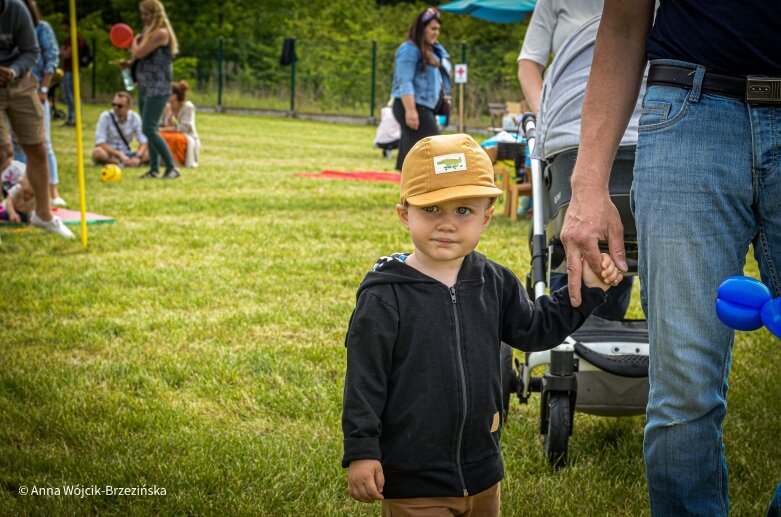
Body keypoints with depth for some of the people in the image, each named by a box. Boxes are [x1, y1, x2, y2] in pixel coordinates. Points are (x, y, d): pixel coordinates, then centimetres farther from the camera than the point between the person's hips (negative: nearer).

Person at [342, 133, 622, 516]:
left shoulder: (494, 283, 2)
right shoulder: (385, 298, -14)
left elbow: (535, 328, 14)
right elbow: (364, 379, -13)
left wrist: (586, 288, 4)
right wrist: (360, 452, -15)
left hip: (481, 473, 6)